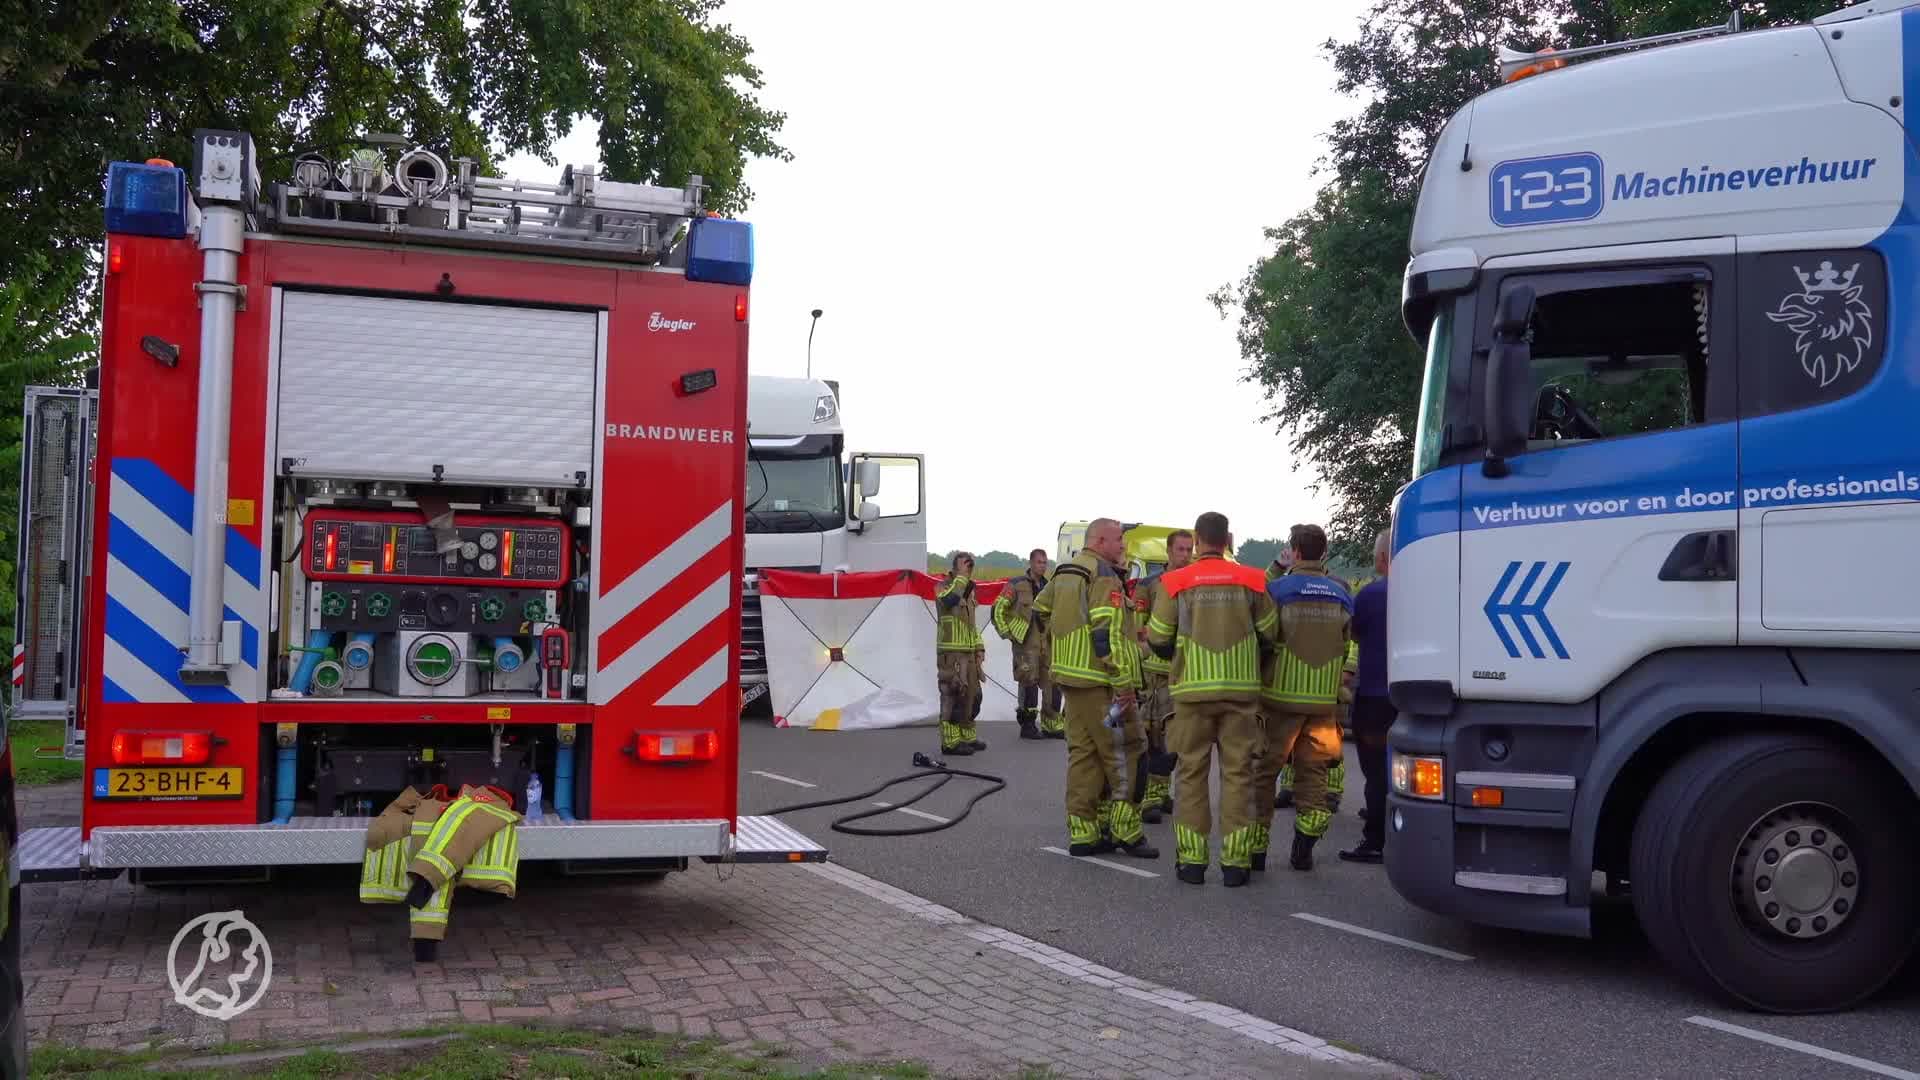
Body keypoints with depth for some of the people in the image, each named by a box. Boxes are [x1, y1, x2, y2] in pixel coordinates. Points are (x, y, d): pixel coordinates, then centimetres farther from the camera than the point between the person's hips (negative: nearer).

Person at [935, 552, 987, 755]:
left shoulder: (968, 590, 16)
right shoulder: (944, 586, -9)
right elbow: (948, 600, -34)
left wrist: (979, 647, 15)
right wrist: (961, 577, -24)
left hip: (968, 653, 8)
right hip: (951, 653, -8)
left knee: (971, 694, 13)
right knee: (953, 695, -8)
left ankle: (966, 736, 23)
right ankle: (950, 742, -5)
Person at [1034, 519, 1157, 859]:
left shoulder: (1064, 574, 15)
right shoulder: (1104, 578, -14)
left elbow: (1040, 611, 25)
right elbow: (1107, 634, -21)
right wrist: (1123, 683, -19)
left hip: (1070, 677, 9)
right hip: (1100, 681, -9)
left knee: (1083, 752, 11)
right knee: (1125, 753, -1)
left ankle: (1082, 832, 14)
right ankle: (1126, 832, 1)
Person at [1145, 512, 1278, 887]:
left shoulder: (1175, 583, -3)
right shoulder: (1252, 581, 0)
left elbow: (1158, 640, 0)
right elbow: (1269, 635, 5)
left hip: (1192, 690, -1)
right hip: (1241, 689, 1)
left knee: (1191, 772, 8)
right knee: (1237, 772, 6)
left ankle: (1191, 860, 8)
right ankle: (1235, 861, 5)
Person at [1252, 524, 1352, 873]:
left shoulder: (1277, 590, -7)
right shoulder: (1341, 596, 6)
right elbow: (1350, 650, 8)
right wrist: (1342, 696, 16)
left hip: (1281, 697, -3)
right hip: (1323, 700, 3)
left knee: (1263, 770, 7)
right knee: (1313, 772, 13)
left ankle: (1256, 848, 7)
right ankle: (1304, 850, 9)